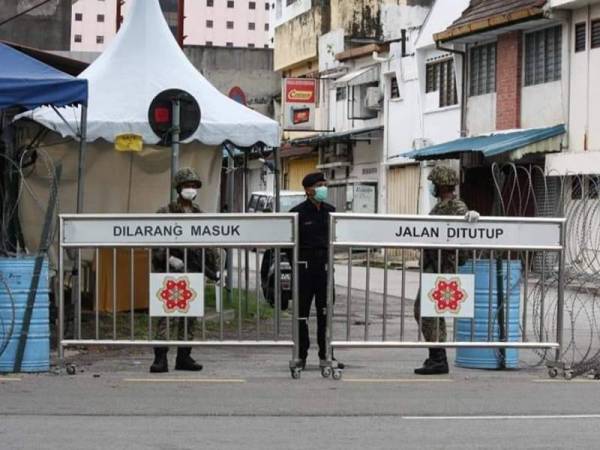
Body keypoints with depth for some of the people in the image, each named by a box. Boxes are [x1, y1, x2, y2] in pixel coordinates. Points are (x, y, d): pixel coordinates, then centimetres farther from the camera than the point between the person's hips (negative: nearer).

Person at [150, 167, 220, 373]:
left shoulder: (200, 215, 15)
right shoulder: (165, 212, 1)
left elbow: (209, 245, 20)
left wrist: (215, 268, 12)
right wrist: (169, 258, -17)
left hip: (192, 272, 5)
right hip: (168, 271, -5)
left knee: (189, 315, 7)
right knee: (163, 313, -10)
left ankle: (184, 356, 15)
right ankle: (160, 358, -11)